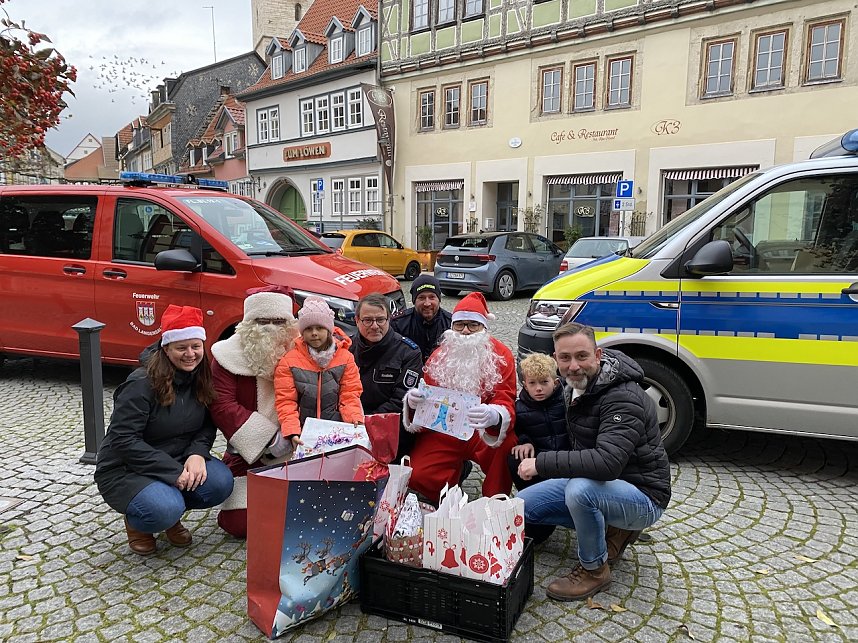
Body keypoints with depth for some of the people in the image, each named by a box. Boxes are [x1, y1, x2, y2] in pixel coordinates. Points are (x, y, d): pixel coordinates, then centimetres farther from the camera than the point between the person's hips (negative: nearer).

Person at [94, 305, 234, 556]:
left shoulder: (201, 379, -3)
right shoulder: (141, 384, -21)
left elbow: (208, 424, 3)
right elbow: (123, 440, -23)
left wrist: (198, 452, -19)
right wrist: (172, 471, -27)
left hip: (179, 462, 5)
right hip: (125, 469, -5)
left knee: (220, 482, -22)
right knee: (164, 510, -32)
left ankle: (172, 512, 8)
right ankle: (136, 522, 6)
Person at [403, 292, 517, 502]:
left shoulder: (501, 355, -7)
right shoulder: (439, 355, 2)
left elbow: (506, 402, -16)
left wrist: (494, 417, -42)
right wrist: (413, 402, -24)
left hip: (484, 433, -2)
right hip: (444, 432, 2)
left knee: (507, 444, -33)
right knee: (418, 476, -19)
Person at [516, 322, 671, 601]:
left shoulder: (623, 399, -27)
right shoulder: (576, 387, 1)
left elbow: (607, 462, -40)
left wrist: (541, 463, -33)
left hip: (643, 497, -8)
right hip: (593, 481, 9)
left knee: (580, 490, -38)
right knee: (522, 504, 2)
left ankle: (594, 569, -10)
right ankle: (611, 529, 10)